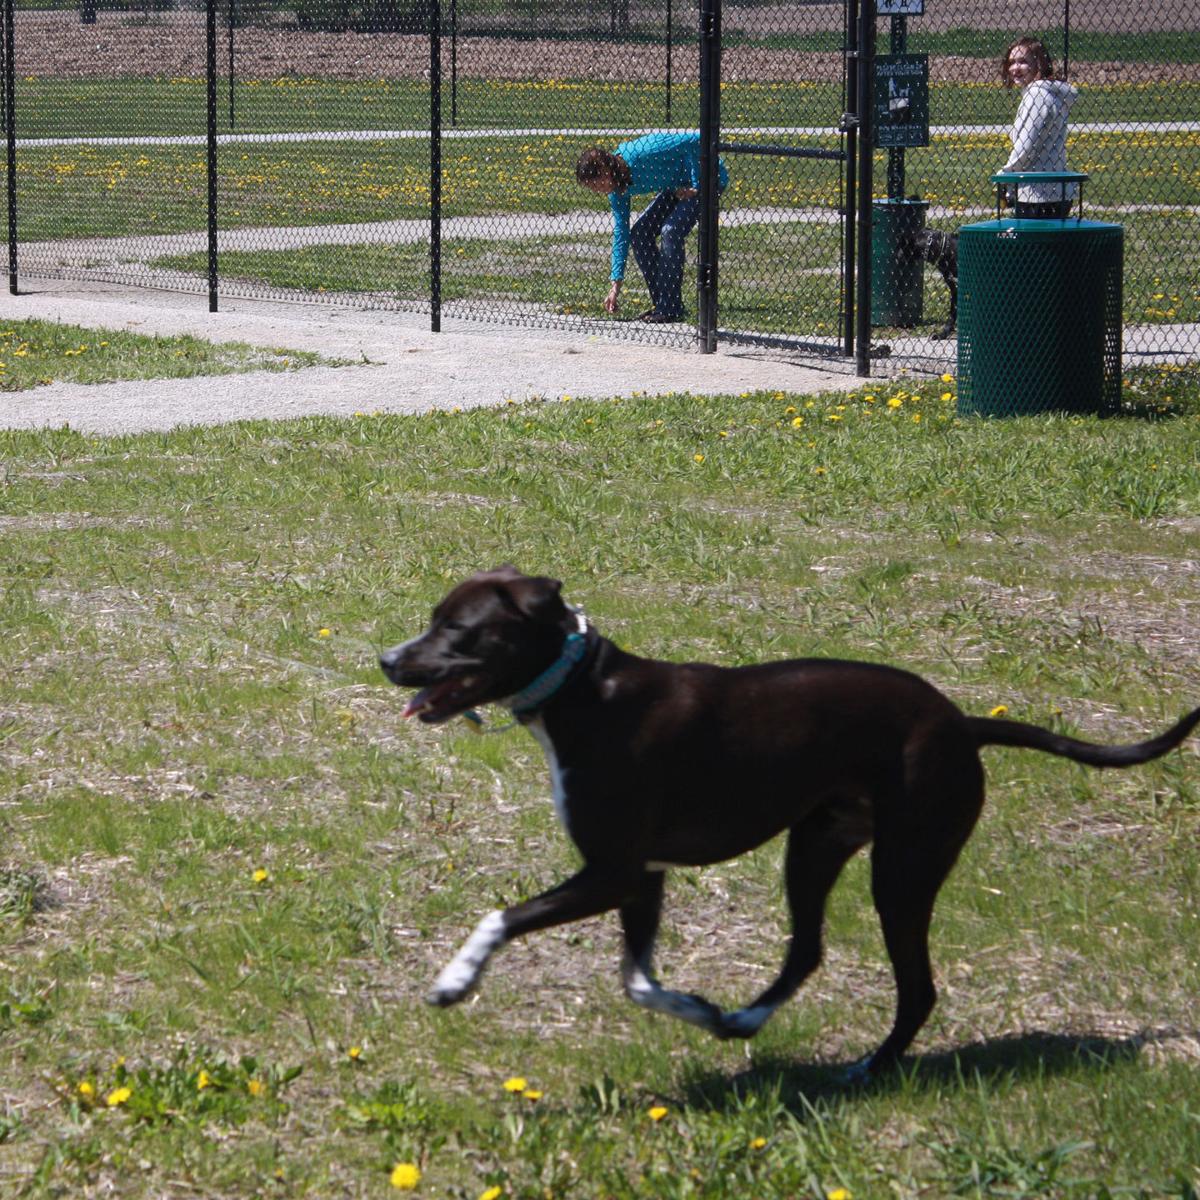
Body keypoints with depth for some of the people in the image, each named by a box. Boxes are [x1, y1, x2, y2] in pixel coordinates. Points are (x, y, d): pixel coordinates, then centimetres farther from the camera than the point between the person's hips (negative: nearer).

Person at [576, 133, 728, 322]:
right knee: (639, 234, 1)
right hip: (677, 185, 9)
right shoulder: (618, 189, -6)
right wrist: (615, 285, -2)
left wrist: (695, 186, -24)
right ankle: (661, 305, 7)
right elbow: (621, 232, 0)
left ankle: (670, 308, -17)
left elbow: (695, 141, -32)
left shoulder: (642, 155, -33)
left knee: (671, 231, -23)